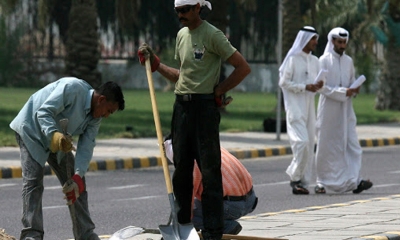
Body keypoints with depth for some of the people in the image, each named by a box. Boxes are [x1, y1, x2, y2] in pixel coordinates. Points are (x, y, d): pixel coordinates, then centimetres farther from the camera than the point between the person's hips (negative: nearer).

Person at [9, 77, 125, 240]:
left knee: (77, 184, 5)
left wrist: (78, 177, -24)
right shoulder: (73, 88, -28)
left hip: (59, 140, 8)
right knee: (33, 182, -19)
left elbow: (86, 148, -12)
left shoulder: (95, 118, -5)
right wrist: (54, 134, -48)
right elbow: (44, 112, -31)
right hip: (32, 131, -8)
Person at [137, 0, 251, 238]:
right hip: (182, 105, 7)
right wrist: (155, 63, 15)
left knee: (209, 170, -5)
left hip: (204, 106, -7)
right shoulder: (182, 35, 15)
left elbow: (243, 67, -10)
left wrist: (219, 91, -9)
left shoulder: (212, 35, -9)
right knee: (181, 168, 11)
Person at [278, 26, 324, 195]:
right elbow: (283, 82, -10)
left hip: (309, 106, 7)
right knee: (301, 142, -17)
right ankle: (294, 177, -8)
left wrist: (318, 86, -3)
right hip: (295, 106, -7)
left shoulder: (314, 61, 15)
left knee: (309, 146, 3)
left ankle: (303, 181, 8)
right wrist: (305, 87, -16)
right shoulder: (293, 59, -6)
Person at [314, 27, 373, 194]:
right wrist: (343, 92, -20)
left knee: (351, 143, -6)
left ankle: (354, 181, -12)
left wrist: (354, 89, -5)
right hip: (328, 109, -4)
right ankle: (321, 183, 9)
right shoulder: (324, 60, -3)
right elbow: (321, 86, -11)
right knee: (326, 147, 1)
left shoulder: (348, 61, 13)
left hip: (345, 109, 4)